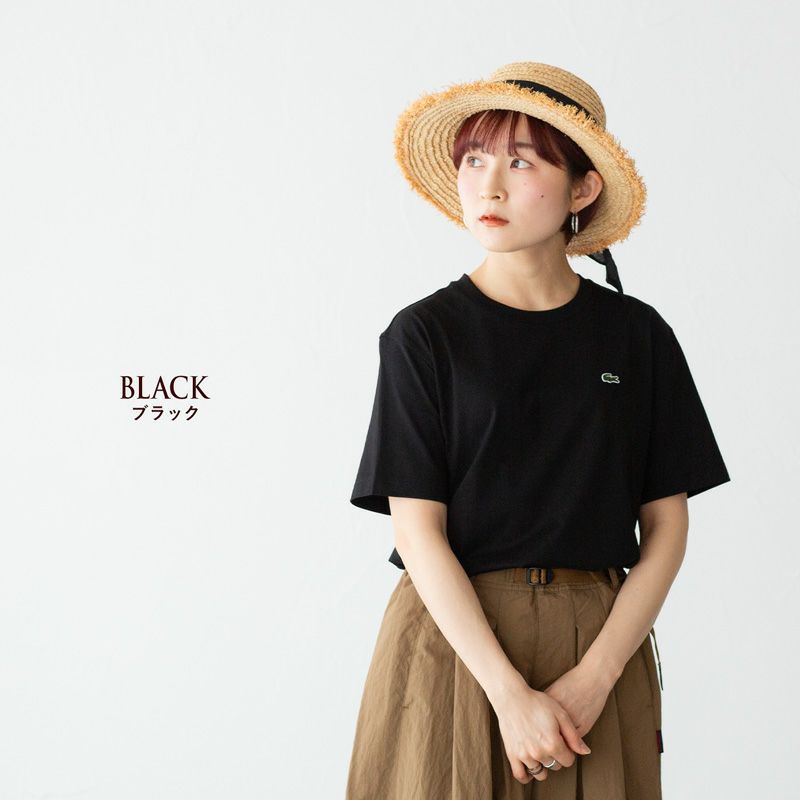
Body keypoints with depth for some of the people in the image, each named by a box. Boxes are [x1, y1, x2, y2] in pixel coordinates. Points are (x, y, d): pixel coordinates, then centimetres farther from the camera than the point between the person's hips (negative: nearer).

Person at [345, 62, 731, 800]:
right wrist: (510, 692, -17)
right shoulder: (424, 334, -4)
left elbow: (666, 525, 1)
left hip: (602, 642, 2)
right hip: (455, 637, -1)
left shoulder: (637, 335, 1)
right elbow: (418, 531, -9)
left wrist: (594, 677, -11)